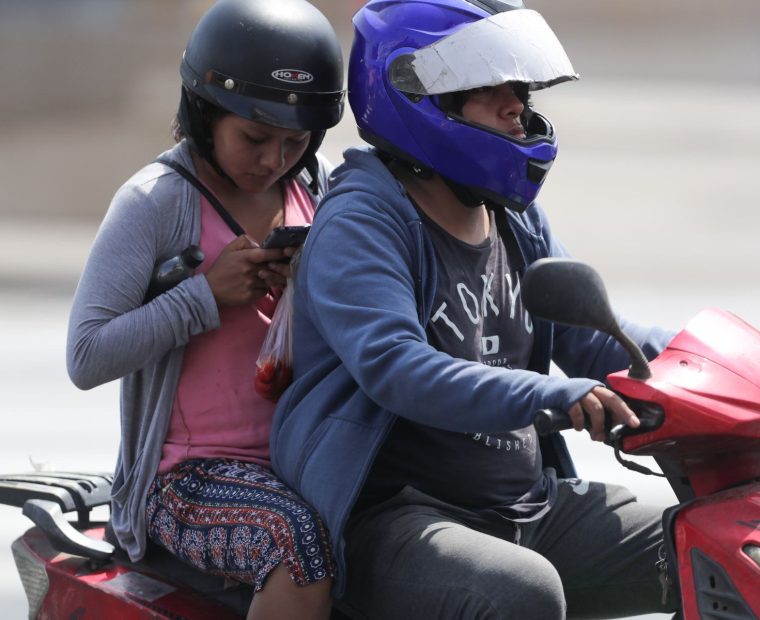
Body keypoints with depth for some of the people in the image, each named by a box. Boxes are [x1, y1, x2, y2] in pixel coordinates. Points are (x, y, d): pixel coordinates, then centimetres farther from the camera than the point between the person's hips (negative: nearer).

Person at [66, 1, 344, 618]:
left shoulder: (320, 185, 12)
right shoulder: (156, 201, -6)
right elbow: (87, 358, -12)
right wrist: (207, 293, -15)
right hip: (193, 474, -6)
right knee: (304, 540, -36)